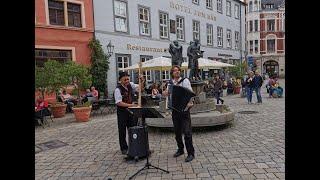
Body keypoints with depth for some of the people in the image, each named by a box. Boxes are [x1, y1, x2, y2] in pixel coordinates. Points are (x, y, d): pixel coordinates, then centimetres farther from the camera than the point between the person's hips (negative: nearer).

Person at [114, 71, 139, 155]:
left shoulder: (131, 85, 2)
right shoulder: (118, 89, -16)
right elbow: (119, 103, -22)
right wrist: (130, 105, -29)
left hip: (131, 111, 5)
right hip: (122, 112, -5)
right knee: (122, 131, 6)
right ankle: (124, 149, 21)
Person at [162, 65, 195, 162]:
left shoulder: (185, 81, -5)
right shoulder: (170, 83, 10)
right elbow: (168, 93, 21)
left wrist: (189, 103, -29)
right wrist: (165, 93, -2)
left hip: (184, 109, -5)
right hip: (175, 110, 5)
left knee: (187, 132, -6)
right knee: (177, 132, 14)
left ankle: (191, 153, 5)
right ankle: (180, 149, 31)